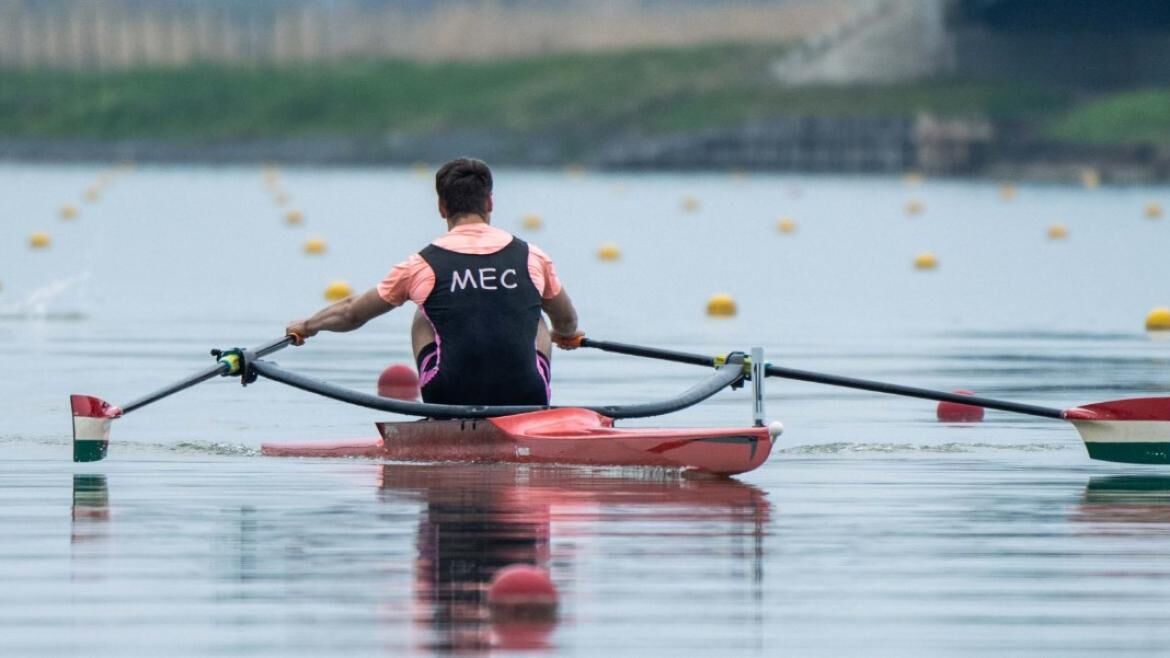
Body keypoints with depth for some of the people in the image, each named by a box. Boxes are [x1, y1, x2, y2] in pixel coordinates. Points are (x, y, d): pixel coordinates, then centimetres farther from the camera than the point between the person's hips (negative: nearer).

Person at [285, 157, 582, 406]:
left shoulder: (422, 266, 2)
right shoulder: (532, 258, 6)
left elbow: (351, 314, 16)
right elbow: (568, 323, 25)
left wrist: (306, 326, 38)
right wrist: (566, 336, 51)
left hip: (452, 403, -1)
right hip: (525, 406, 1)